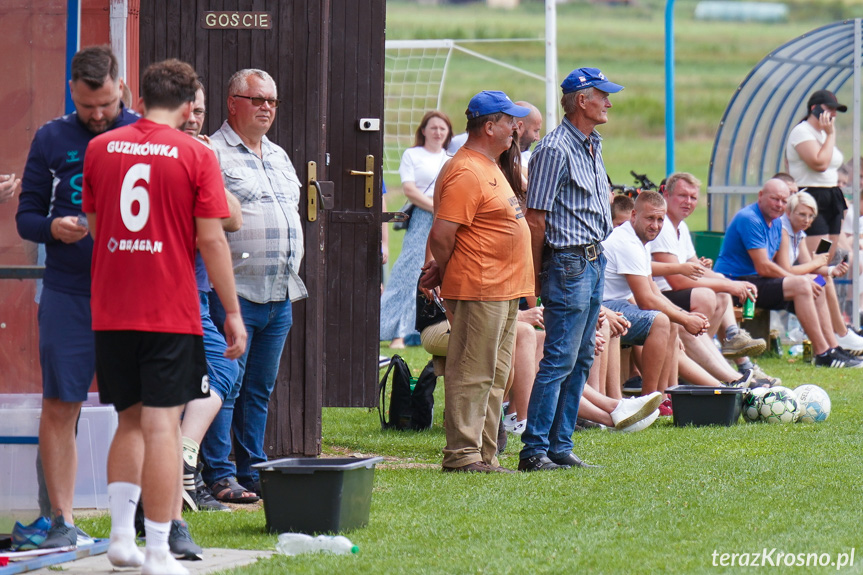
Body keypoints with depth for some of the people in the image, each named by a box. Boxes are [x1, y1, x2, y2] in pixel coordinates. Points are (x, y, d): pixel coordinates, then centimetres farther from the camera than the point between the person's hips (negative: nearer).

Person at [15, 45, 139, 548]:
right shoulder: (51, 140, 7)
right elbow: (26, 217, 9)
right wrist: (55, 228, -12)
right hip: (67, 294, 1)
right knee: (60, 406, 0)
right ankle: (62, 520, 8)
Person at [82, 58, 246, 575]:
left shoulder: (100, 149, 6)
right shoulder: (196, 155, -6)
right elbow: (211, 240, -8)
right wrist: (232, 312, -2)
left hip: (110, 313, 4)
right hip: (171, 313, -4)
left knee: (130, 422, 18)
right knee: (162, 426, -3)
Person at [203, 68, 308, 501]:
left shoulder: (278, 157, 20)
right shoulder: (213, 153, -6)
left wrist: (291, 280, 21)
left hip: (280, 297, 8)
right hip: (235, 293, -8)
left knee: (260, 389, 11)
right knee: (225, 385, -8)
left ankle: (253, 470, 17)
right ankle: (220, 477, -7)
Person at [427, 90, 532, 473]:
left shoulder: (490, 168, 18)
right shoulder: (466, 173, -16)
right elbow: (440, 235, -20)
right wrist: (451, 279, -8)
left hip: (504, 293, 11)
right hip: (479, 293, -11)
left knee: (494, 377, 13)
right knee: (471, 376, -7)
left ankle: (484, 455, 18)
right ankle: (462, 454, -5)